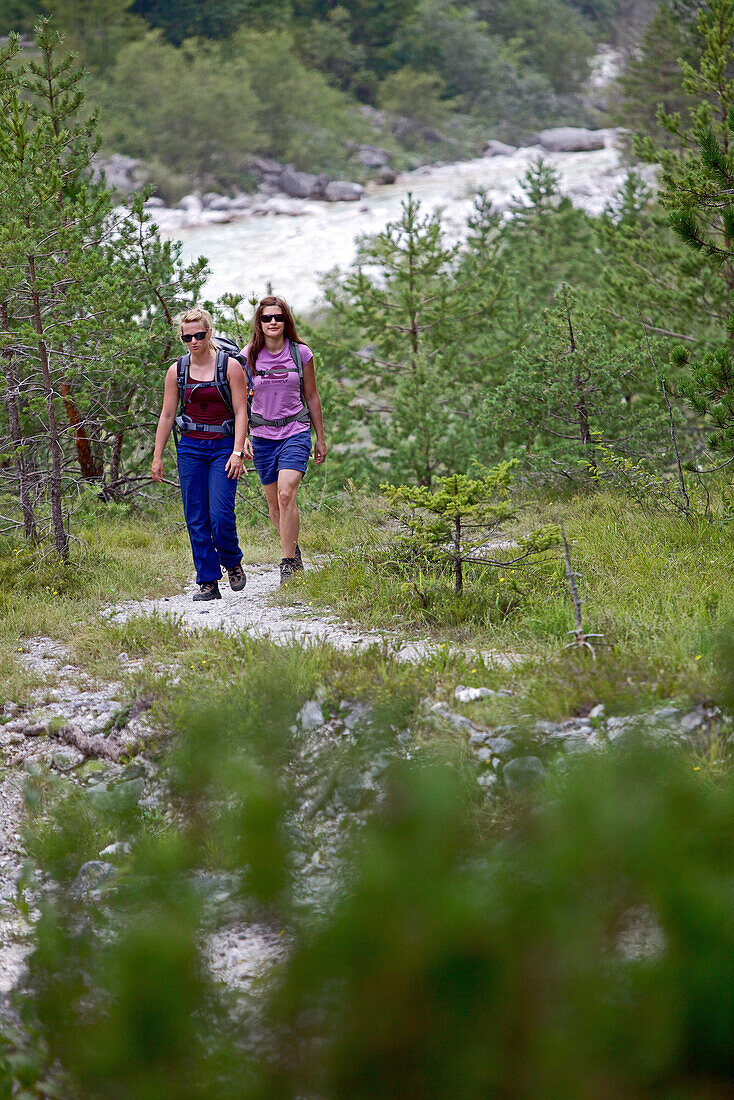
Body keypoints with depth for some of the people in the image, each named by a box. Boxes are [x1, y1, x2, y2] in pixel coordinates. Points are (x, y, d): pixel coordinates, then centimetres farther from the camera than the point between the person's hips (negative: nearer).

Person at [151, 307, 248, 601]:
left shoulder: (230, 366, -2)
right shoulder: (177, 371, 6)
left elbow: (241, 412, -4)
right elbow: (167, 415, 11)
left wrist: (237, 452, -13)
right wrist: (157, 457, 7)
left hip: (224, 447, -3)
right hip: (190, 447, 3)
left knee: (221, 515, -13)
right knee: (196, 519, -1)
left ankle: (232, 563, 15)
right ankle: (208, 583, 4)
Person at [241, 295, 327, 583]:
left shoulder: (301, 353, 0)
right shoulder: (248, 356, 0)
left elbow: (311, 397, 9)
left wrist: (320, 438, 12)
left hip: (296, 432, -2)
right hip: (262, 436, 2)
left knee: (286, 494, -20)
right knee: (274, 504, 8)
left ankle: (288, 564, -16)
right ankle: (294, 551, 33)